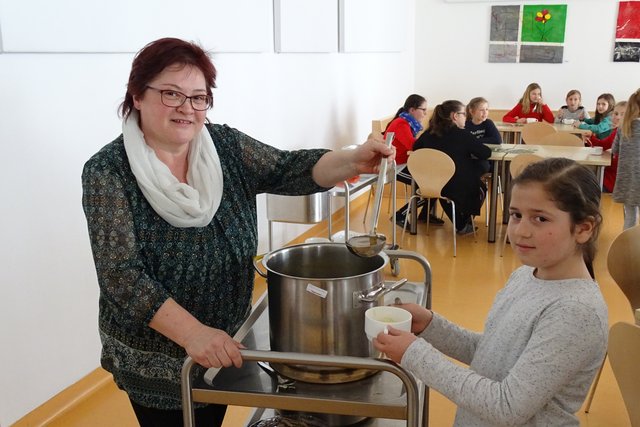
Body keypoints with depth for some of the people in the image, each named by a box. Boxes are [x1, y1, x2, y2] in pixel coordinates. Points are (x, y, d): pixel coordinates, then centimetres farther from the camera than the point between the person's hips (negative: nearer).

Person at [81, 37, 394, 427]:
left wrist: (353, 162, -34)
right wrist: (192, 333, -34)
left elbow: (287, 171, -16)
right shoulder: (108, 172, -17)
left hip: (227, 346, 4)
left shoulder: (226, 147, -5)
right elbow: (122, 275, -23)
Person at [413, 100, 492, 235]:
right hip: (460, 189, -4)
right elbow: (486, 153, -13)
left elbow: (415, 147, 15)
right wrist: (469, 153, 6)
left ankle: (459, 224, 45)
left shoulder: (429, 134, -2)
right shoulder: (462, 134, -15)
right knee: (480, 188, 28)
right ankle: (464, 224, 35)